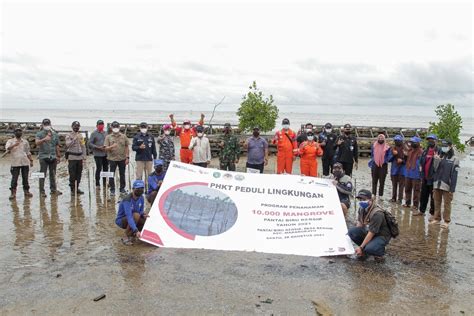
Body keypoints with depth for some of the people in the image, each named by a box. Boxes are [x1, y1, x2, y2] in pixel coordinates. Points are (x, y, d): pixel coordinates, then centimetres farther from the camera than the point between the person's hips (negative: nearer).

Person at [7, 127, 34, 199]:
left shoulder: (25, 142, 15)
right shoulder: (10, 141, 5)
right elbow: (7, 148, -15)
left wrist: (31, 160, 12)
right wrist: (14, 145, -31)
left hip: (25, 163, 3)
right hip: (15, 163, -3)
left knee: (25, 178, 6)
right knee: (14, 178, -4)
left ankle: (26, 191, 14)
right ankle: (13, 193, 1)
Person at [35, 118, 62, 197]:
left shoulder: (55, 134, 12)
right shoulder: (39, 134, 0)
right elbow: (37, 142, -18)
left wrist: (58, 156, 15)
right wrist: (44, 139, -34)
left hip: (53, 157, 4)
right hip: (43, 156, -4)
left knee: (53, 174, 9)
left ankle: (53, 190, 17)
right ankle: (42, 191, 1)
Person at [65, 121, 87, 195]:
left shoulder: (81, 136, 14)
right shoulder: (69, 135, 2)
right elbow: (68, 144, -14)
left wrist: (84, 157, 8)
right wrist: (75, 138, -18)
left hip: (80, 157, 4)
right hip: (72, 157, -4)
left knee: (79, 174, 6)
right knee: (72, 174, -3)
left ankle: (77, 188, 15)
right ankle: (72, 189, 4)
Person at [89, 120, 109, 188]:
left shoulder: (105, 133, 13)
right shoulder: (94, 133, -2)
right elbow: (90, 144, -6)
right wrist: (98, 147, -16)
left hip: (105, 154, 5)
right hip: (98, 154, -5)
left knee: (106, 169, 9)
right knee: (99, 169, -5)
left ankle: (105, 183, 19)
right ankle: (97, 184, 4)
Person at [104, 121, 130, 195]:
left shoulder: (123, 136, 6)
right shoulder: (108, 137, 2)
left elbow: (126, 147, 7)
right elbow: (106, 148, -3)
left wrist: (127, 157, 1)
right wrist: (112, 146, -23)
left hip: (122, 159, 1)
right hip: (112, 159, -1)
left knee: (122, 174, 8)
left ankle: (122, 188, 20)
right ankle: (112, 189, 12)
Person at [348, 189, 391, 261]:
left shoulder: (377, 214, -30)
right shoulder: (362, 208, -5)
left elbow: (371, 233, -29)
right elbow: (359, 223, 12)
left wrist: (361, 247, -26)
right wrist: (356, 233, -4)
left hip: (381, 236, -8)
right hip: (367, 232, 8)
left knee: (369, 249, -35)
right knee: (351, 231, -16)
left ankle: (380, 252, 1)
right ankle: (364, 249, 5)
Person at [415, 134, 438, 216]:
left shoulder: (438, 151, -10)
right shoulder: (425, 151, 11)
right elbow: (421, 162, 17)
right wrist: (422, 174, 10)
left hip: (433, 178, -6)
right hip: (425, 177, 6)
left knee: (433, 196, 2)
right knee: (423, 195, 15)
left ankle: (433, 213, 11)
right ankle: (421, 210, 26)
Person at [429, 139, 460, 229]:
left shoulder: (454, 159, -3)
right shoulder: (439, 156, 12)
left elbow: (454, 175, -8)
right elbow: (435, 170, 8)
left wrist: (452, 189, -12)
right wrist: (436, 160, -9)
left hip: (447, 186, -5)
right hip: (437, 184, 5)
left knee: (447, 203, 0)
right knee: (437, 202, 12)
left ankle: (446, 221, 7)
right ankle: (436, 218, 23)